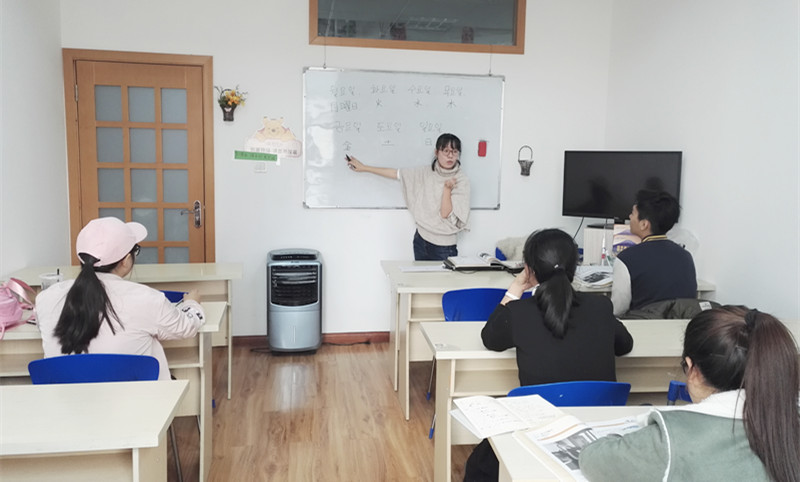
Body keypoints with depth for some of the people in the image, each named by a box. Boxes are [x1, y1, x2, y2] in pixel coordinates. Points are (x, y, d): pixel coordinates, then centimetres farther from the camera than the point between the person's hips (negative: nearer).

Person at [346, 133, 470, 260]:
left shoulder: (461, 180, -11)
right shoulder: (426, 172, 1)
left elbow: (446, 214, -15)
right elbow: (396, 173, 8)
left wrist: (447, 189, -28)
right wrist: (364, 168, 13)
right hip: (421, 240, 4)